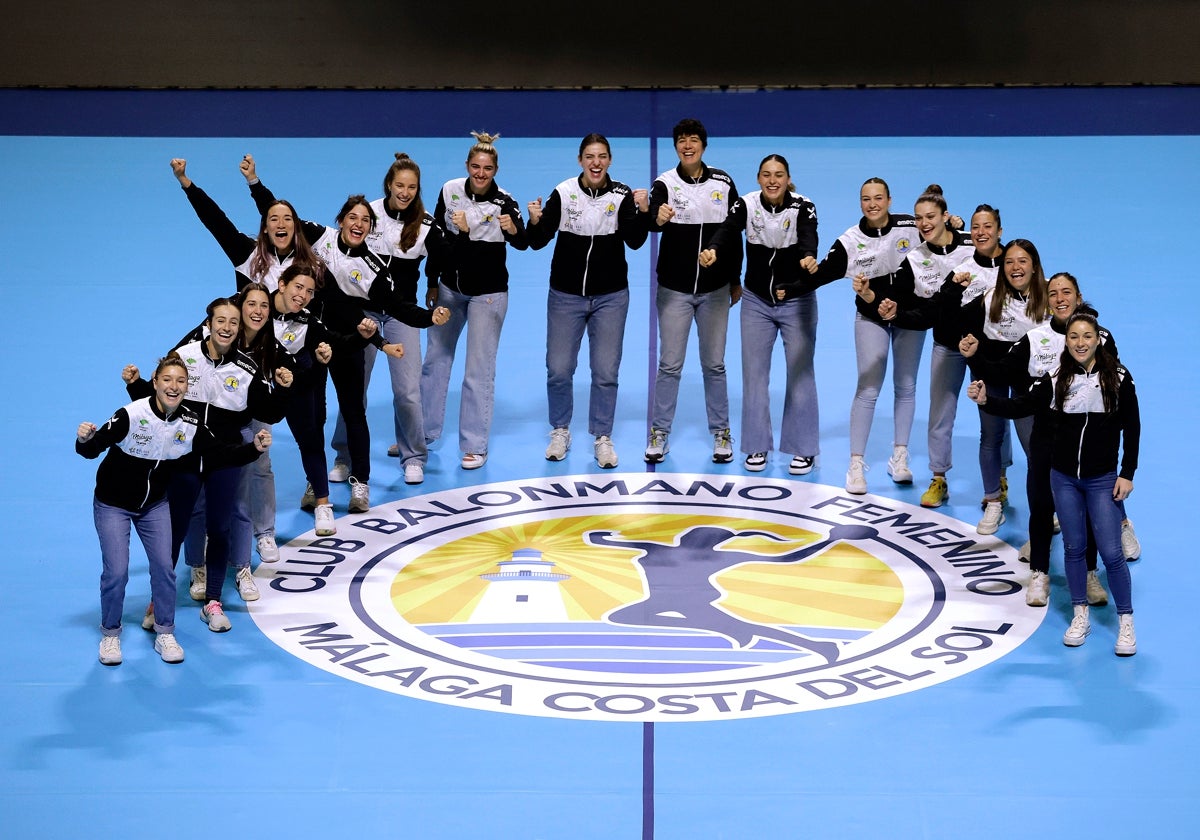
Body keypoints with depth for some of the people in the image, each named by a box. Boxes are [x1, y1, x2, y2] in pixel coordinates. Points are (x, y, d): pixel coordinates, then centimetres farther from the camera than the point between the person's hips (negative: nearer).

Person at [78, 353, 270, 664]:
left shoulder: (190, 424, -14)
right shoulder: (131, 415, -28)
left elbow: (222, 455, -7)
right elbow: (92, 450, -26)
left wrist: (254, 448, -21)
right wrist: (85, 440, -47)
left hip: (154, 505, 4)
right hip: (113, 503, -4)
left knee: (164, 566, 0)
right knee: (116, 572, -7)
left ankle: (164, 633, 19)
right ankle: (110, 635, 15)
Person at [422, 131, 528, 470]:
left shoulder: (504, 202, -18)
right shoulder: (450, 190, -7)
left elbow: (522, 244, -31)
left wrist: (513, 229, -53)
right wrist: (432, 282, 7)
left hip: (488, 293, -4)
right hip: (449, 287, 4)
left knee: (479, 369, -2)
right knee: (435, 357, 15)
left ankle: (475, 445, 6)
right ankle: (425, 430, 31)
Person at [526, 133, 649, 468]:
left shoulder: (621, 195, -6)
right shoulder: (563, 193, -8)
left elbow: (635, 241, -14)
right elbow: (538, 242, -7)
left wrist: (643, 212, -29)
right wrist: (534, 222, -27)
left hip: (610, 296, 0)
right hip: (566, 295, 0)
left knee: (606, 372, 3)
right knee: (558, 369, 4)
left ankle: (602, 438, 17)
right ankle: (560, 432, 24)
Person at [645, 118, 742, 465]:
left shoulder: (722, 182, 1)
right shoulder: (665, 183, -7)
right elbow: (653, 218, -25)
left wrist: (736, 280, 9)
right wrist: (658, 218, -49)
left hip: (715, 289, 2)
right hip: (674, 289, -2)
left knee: (714, 365, 9)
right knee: (669, 364, 3)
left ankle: (721, 434, 20)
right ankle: (659, 434, 14)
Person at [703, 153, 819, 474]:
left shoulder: (803, 207, -16)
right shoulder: (746, 205, -12)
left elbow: (808, 236, -34)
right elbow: (727, 230, -27)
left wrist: (808, 257, -57)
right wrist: (712, 250, -50)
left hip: (797, 302, -2)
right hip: (756, 302, 2)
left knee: (800, 373, 3)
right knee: (754, 373, 5)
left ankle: (803, 448, 14)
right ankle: (757, 446, 17)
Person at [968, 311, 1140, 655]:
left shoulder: (1118, 377, -9)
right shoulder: (1055, 379, -6)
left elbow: (1132, 428, -4)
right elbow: (1020, 406, -9)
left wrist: (1127, 474, -5)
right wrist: (986, 400, -27)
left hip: (1102, 479, -2)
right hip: (1064, 477, 2)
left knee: (1111, 552, -3)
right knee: (1073, 548, 12)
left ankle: (1126, 622, 11)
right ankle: (1081, 616, 27)